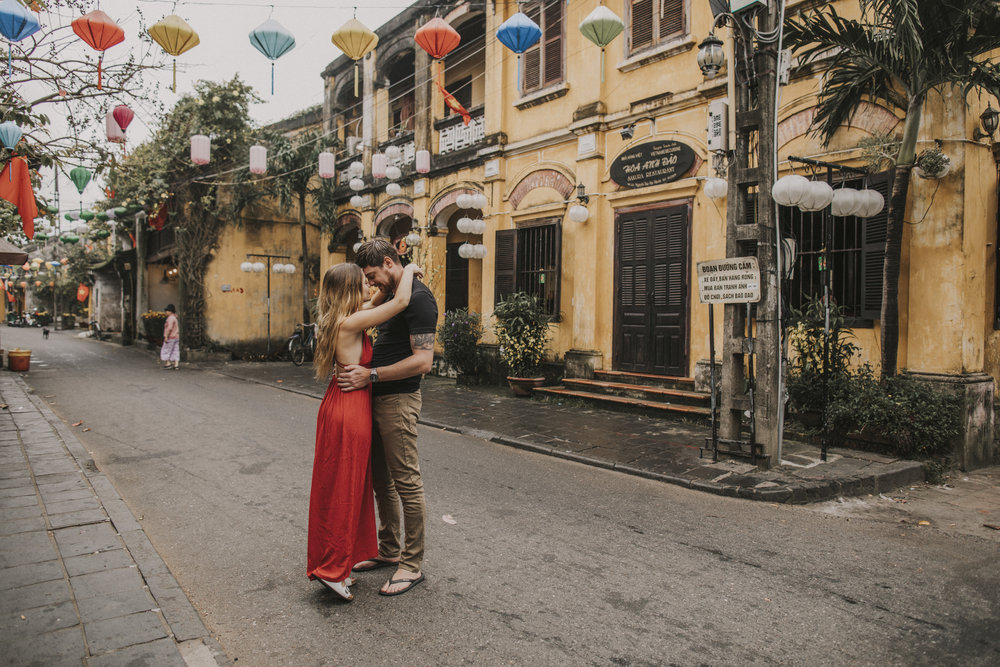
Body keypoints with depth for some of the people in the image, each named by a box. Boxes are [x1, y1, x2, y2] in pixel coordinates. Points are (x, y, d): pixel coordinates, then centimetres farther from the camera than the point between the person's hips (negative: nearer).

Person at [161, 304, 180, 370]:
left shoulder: (170, 318, -14)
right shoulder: (174, 318, 16)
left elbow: (169, 328, -23)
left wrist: (166, 336, -22)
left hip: (170, 337, -9)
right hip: (176, 337, 9)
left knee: (166, 350, 0)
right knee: (175, 351, 4)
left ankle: (168, 364, 0)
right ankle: (176, 365, 1)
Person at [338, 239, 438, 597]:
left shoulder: (418, 298, -15)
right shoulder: (391, 296, 16)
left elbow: (422, 360, -22)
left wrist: (372, 375, -21)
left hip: (398, 398, -10)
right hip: (376, 398, 10)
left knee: (406, 480, -2)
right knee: (381, 478, 17)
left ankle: (412, 564, 9)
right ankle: (389, 550, 31)